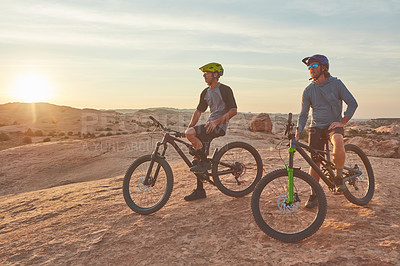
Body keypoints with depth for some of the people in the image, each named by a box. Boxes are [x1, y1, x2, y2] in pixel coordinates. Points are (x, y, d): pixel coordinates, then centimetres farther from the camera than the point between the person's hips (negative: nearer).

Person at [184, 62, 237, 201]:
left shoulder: (225, 90, -7)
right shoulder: (206, 92, 17)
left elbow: (233, 111, -14)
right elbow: (198, 111, 19)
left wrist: (216, 121, -23)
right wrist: (189, 126, 7)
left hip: (219, 126, -8)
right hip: (209, 125, 8)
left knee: (190, 133, -27)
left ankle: (205, 162, -11)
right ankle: (200, 190, 12)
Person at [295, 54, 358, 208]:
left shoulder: (336, 84, -3)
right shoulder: (308, 90, 4)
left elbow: (352, 103, -1)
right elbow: (303, 114, 5)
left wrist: (342, 122, -9)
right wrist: (297, 134, -4)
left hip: (334, 125, -2)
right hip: (316, 128, 3)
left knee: (338, 144, -36)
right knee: (315, 162, -1)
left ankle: (339, 178, -14)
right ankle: (314, 195, 14)